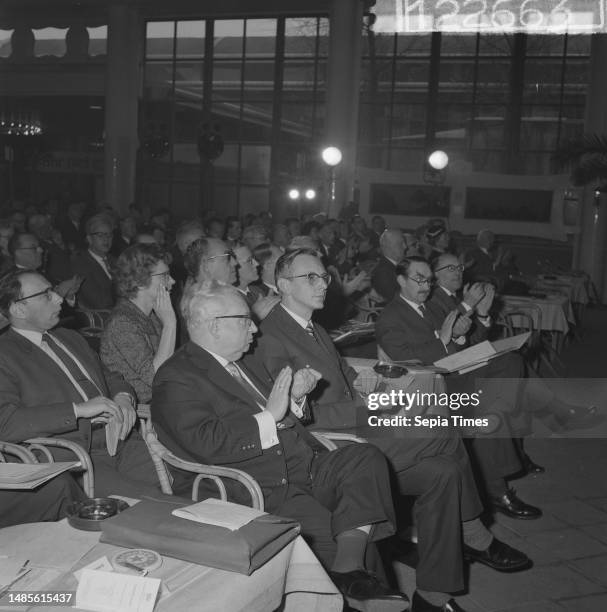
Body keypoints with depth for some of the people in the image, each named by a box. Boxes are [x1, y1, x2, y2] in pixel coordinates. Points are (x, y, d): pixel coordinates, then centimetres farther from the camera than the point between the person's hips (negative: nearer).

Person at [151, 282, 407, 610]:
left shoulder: (242, 365, 20)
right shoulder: (176, 379, -8)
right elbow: (207, 443, -22)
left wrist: (293, 395, 7)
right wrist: (269, 416, -17)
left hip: (301, 467, 9)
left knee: (366, 458, -8)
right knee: (314, 521, -31)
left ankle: (348, 570, -15)